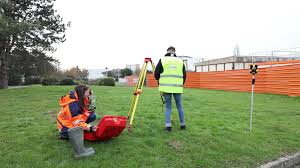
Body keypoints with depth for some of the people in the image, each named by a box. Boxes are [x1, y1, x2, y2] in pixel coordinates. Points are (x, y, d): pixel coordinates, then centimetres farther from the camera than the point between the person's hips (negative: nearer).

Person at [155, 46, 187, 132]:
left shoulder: (162, 60, 4)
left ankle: (168, 125, 3)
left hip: (166, 87, -1)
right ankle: (182, 124, 23)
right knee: (179, 106, 16)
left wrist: (160, 81, 23)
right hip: (177, 88, 1)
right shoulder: (180, 61, 10)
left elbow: (156, 74, 3)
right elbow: (184, 76, 10)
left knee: (168, 107, 10)